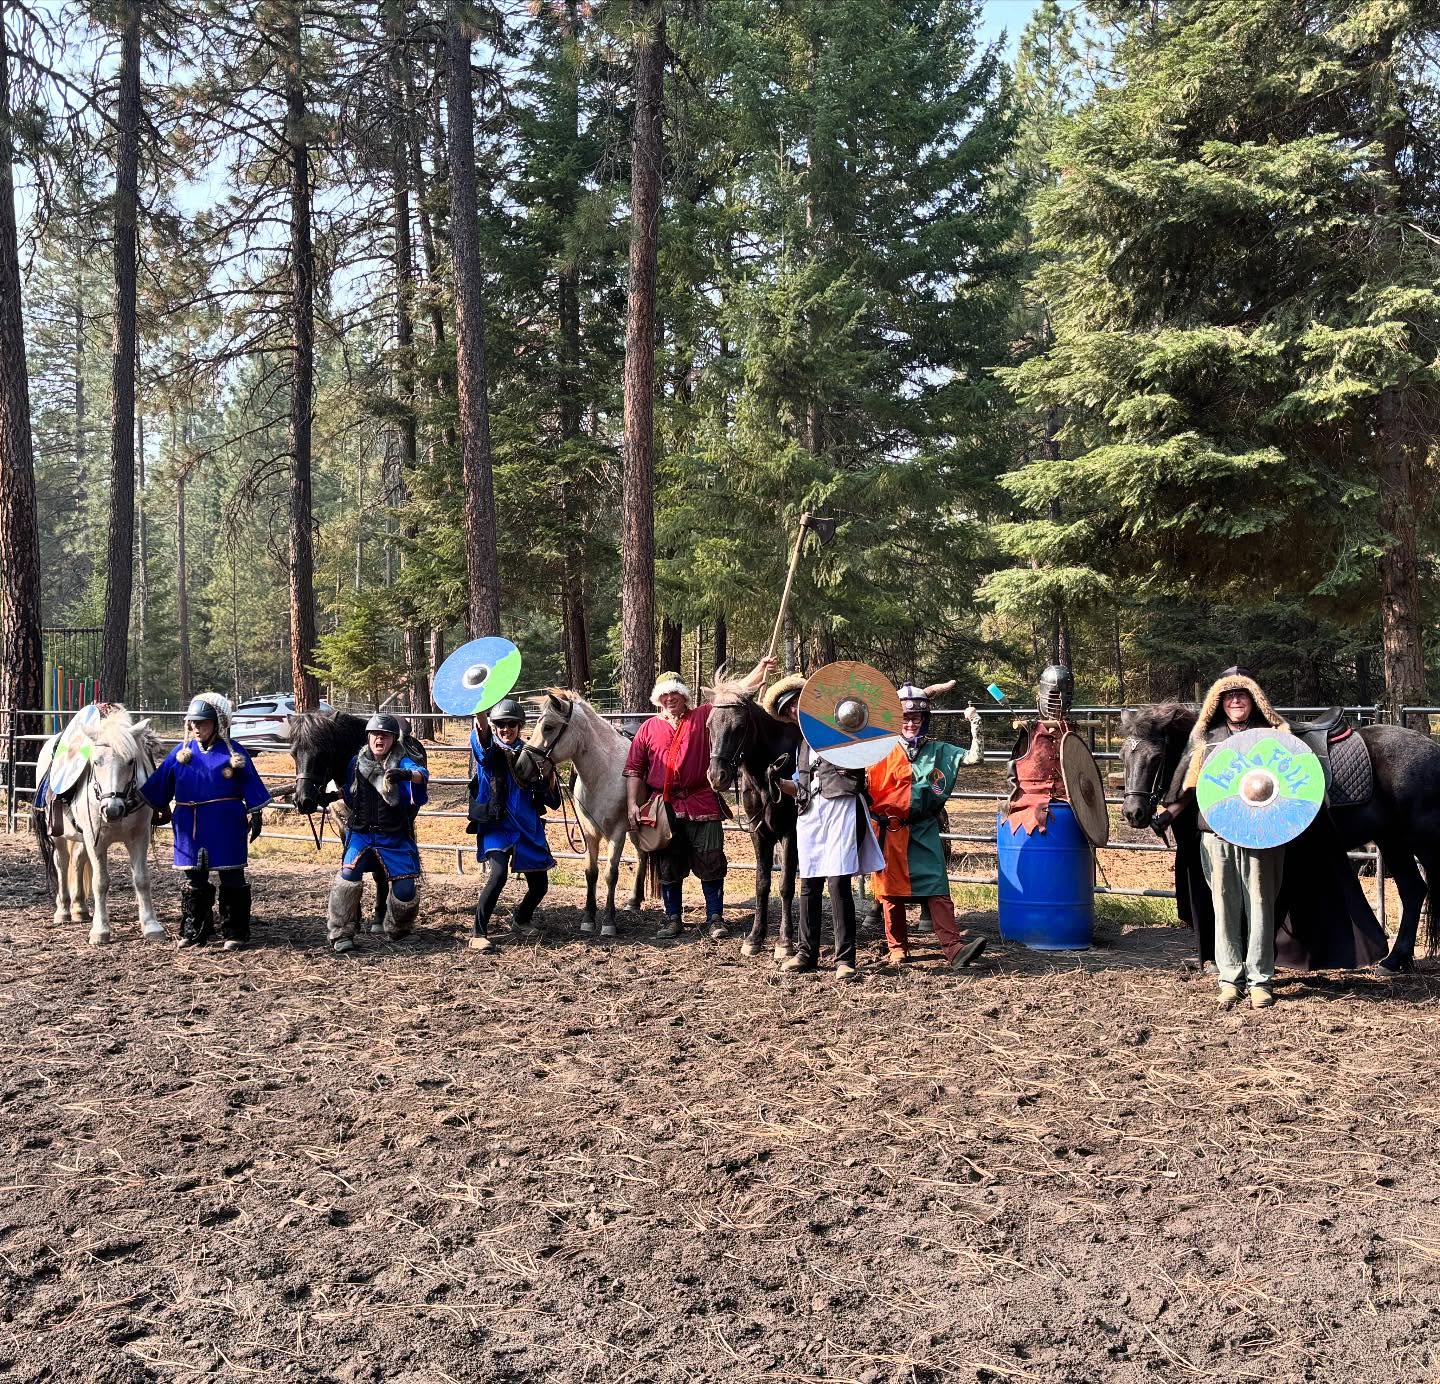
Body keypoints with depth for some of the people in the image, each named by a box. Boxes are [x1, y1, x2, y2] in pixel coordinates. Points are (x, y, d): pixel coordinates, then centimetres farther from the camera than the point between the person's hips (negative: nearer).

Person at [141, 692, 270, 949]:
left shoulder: (233, 752, -4)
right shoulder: (182, 752, 4)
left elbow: (251, 786, -3)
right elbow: (159, 784, 12)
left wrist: (255, 815, -7)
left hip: (226, 828, -3)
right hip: (190, 829, 3)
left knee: (232, 880, 4)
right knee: (194, 881, 12)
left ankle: (235, 933, 12)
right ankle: (193, 932, 23)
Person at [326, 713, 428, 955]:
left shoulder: (402, 761, -8)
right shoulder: (356, 762, 3)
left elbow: (421, 774, -32)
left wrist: (406, 775, -53)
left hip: (395, 837, -2)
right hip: (361, 833, 2)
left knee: (406, 889, -4)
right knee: (349, 876, -19)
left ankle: (397, 932, 24)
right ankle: (340, 934, -7)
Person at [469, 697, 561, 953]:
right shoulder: (487, 752, -3)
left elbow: (552, 800, 9)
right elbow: (482, 735, -31)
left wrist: (548, 775, -12)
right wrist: (480, 715, -52)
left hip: (529, 829, 4)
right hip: (496, 826, -4)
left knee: (539, 885, 9)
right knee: (498, 875, -26)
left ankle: (521, 918, 41)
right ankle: (479, 934, -13)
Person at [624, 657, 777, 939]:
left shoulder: (703, 716, 6)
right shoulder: (648, 729, 9)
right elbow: (634, 770, 7)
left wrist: (761, 670, -13)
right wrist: (633, 804, -2)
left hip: (701, 804, -1)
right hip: (664, 807, 1)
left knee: (710, 863, 0)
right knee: (668, 865, 8)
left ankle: (715, 918, 10)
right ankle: (673, 918, 19)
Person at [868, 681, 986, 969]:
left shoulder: (938, 751, 6)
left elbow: (973, 758, 1)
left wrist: (975, 727, -6)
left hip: (924, 832, 1)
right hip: (890, 831, -1)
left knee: (937, 890, -8)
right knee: (891, 891, 6)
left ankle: (954, 948, -14)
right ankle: (897, 948, 18)